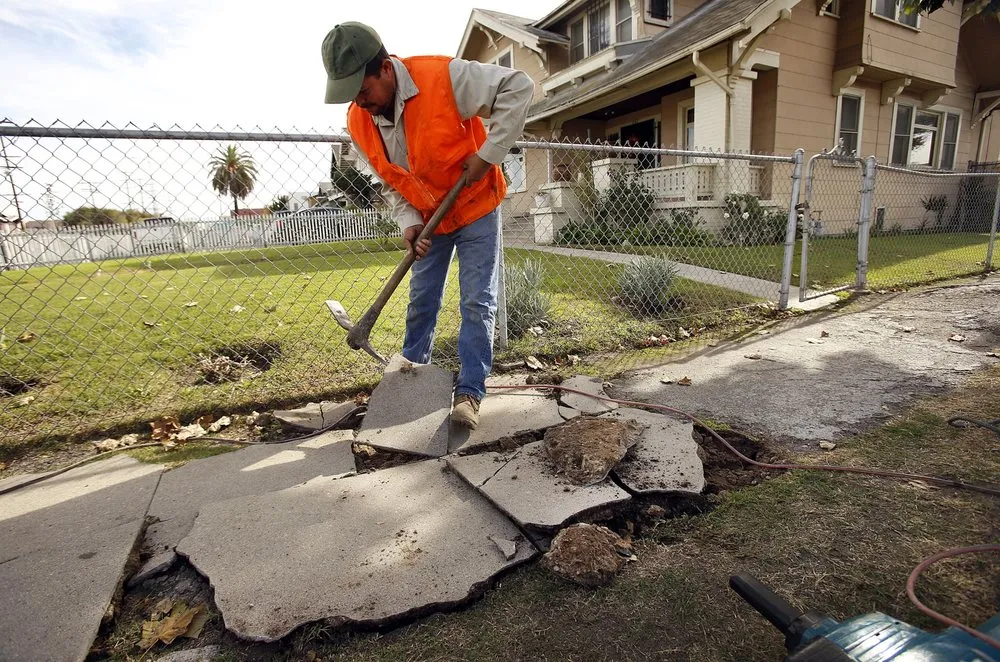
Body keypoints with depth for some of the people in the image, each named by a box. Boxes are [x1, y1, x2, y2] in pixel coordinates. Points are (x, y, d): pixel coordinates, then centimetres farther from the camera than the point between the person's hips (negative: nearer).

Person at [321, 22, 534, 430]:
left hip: (476, 208, -4)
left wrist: (488, 153, -24)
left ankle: (469, 392, 2)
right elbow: (390, 182, 2)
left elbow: (518, 87, -22)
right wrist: (408, 222, -15)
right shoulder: (358, 123, -9)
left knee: (478, 303, -6)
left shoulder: (445, 76, -26)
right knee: (421, 301, 10)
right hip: (428, 220, 5)